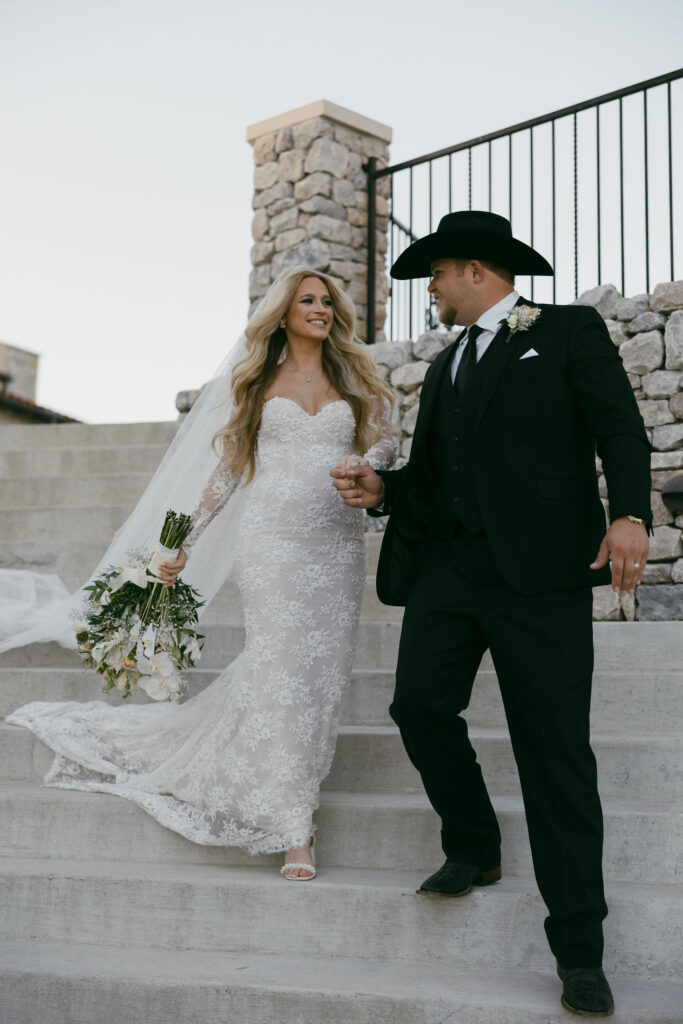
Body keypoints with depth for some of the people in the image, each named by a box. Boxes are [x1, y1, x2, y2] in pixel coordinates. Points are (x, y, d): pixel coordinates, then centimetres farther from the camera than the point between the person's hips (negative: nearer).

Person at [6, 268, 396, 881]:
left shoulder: (356, 379, 15)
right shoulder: (258, 381, 13)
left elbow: (383, 443, 7)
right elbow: (229, 468, 14)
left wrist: (365, 464, -18)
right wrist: (186, 543, 12)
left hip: (338, 542, 2)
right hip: (272, 537, -2)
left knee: (323, 672, -2)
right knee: (280, 667, -9)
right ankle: (294, 829, -6)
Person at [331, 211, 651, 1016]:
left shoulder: (568, 331, 7)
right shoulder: (445, 367, 25)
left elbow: (619, 429, -4)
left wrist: (630, 513, -20)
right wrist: (382, 490, 5)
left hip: (540, 566, -5)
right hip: (448, 564, 6)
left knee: (556, 749, -5)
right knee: (419, 703, -9)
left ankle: (578, 948, 4)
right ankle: (473, 848, 19)